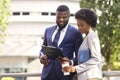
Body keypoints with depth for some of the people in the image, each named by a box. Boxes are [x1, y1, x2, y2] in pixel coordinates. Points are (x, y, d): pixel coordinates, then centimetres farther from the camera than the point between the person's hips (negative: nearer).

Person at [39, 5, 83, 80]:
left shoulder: (75, 33, 0)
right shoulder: (48, 30, 15)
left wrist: (71, 62, -21)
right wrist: (42, 56, -1)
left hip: (64, 73, -3)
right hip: (48, 73, 4)